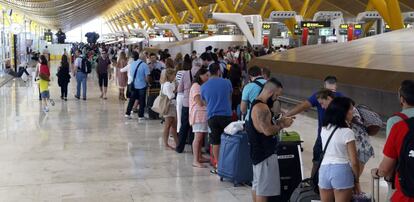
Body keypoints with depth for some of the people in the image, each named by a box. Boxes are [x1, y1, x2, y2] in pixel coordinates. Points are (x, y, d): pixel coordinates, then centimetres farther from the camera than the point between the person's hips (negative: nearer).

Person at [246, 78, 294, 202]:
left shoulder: (257, 104, 12)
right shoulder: (261, 107, -21)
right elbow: (267, 131, -26)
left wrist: (279, 122, 9)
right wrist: (282, 125, -11)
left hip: (258, 151, 10)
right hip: (265, 153, -10)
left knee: (257, 185, 17)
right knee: (264, 188, -3)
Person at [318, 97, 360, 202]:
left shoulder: (324, 129, 7)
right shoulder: (347, 132, -11)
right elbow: (354, 161, -11)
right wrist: (357, 181, 3)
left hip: (324, 169, 6)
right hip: (341, 171, -6)